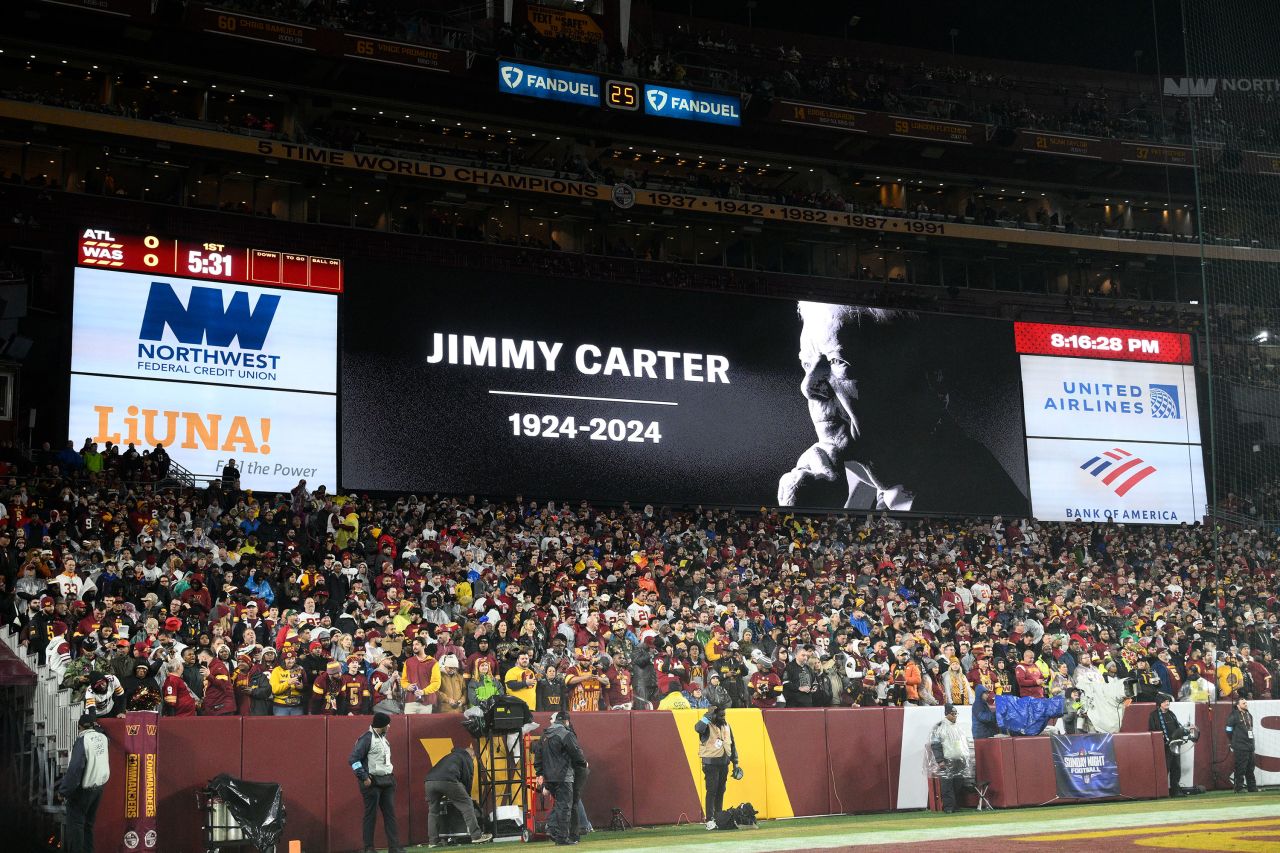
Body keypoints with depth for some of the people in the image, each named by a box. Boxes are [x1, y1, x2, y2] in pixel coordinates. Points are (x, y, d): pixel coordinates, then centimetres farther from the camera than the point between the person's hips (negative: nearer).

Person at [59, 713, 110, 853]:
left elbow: (74, 768, -23)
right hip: (98, 786, 7)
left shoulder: (83, 740, -18)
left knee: (75, 824, -1)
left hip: (82, 789, -7)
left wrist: (63, 790, -18)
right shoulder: (102, 737, 1)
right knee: (88, 823, 15)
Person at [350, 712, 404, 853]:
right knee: (371, 815, -2)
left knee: (390, 814, 6)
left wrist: (391, 775, 14)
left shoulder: (383, 738, 16)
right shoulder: (366, 738, -12)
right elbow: (354, 759, -17)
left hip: (387, 781, 8)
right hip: (372, 782, -8)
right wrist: (364, 778, -18)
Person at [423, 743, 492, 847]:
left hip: (430, 781, 6)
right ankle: (476, 836, 1)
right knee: (466, 805, 4)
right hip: (448, 780, -6)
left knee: (433, 811, 20)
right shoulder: (467, 759, 22)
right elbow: (468, 778, 16)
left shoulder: (450, 756, 40)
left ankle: (433, 842, 15)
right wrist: (467, 795, 29)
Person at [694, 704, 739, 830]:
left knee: (721, 791, 10)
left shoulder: (726, 725, 10)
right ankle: (709, 820, -7)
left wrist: (735, 763, 15)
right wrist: (709, 714, -33)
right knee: (712, 791, -8)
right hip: (711, 762, -6)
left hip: (724, 762, 6)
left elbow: (732, 744, 17)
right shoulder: (707, 725, -9)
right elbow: (698, 728, -35)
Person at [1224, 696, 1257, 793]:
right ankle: (1239, 788, -1)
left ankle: (1253, 788, 19)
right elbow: (1229, 731, -5)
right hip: (1240, 748, -7)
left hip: (1250, 746, 7)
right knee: (1240, 769, -6)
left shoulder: (1249, 715, 14)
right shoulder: (1234, 716, -8)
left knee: (1250, 769, 13)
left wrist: (1252, 743, 16)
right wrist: (1234, 742, 4)